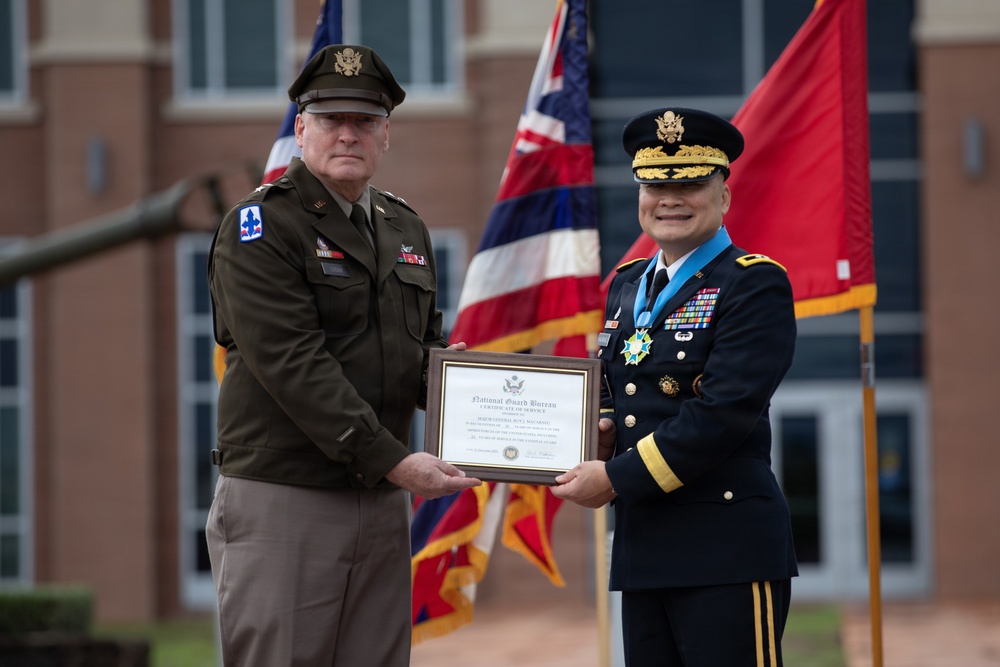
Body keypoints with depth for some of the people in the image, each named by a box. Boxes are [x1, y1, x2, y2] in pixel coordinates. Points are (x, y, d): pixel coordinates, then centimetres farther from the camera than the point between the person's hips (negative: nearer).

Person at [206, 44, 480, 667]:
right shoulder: (260, 226, -8)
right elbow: (295, 366, -17)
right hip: (280, 502, -7)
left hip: (381, 501, 7)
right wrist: (393, 461, -22)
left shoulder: (407, 229, 15)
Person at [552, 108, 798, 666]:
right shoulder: (628, 285, 17)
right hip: (643, 550, 7)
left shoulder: (755, 284, -7)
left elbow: (724, 411, -17)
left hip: (726, 553, -7)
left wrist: (616, 478, -15)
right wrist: (602, 431, 1)